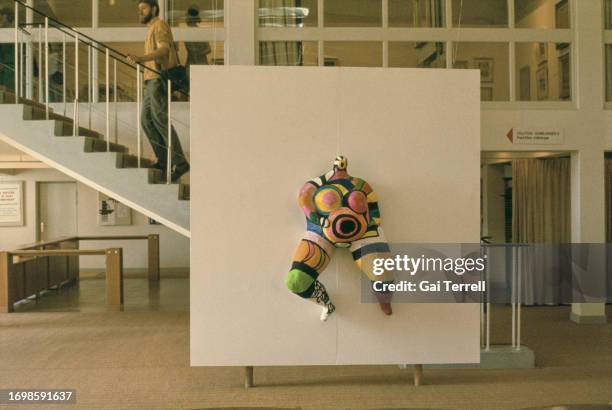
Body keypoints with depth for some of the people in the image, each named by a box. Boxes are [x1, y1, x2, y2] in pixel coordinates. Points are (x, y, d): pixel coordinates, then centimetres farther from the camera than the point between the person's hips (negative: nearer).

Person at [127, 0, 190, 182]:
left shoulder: (159, 25, -5)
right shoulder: (153, 29, 25)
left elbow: (163, 50, -22)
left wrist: (140, 58, -36)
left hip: (159, 80, -10)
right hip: (152, 81, 10)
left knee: (159, 119, -19)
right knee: (146, 120, 7)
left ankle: (180, 162, -23)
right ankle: (163, 160, 8)